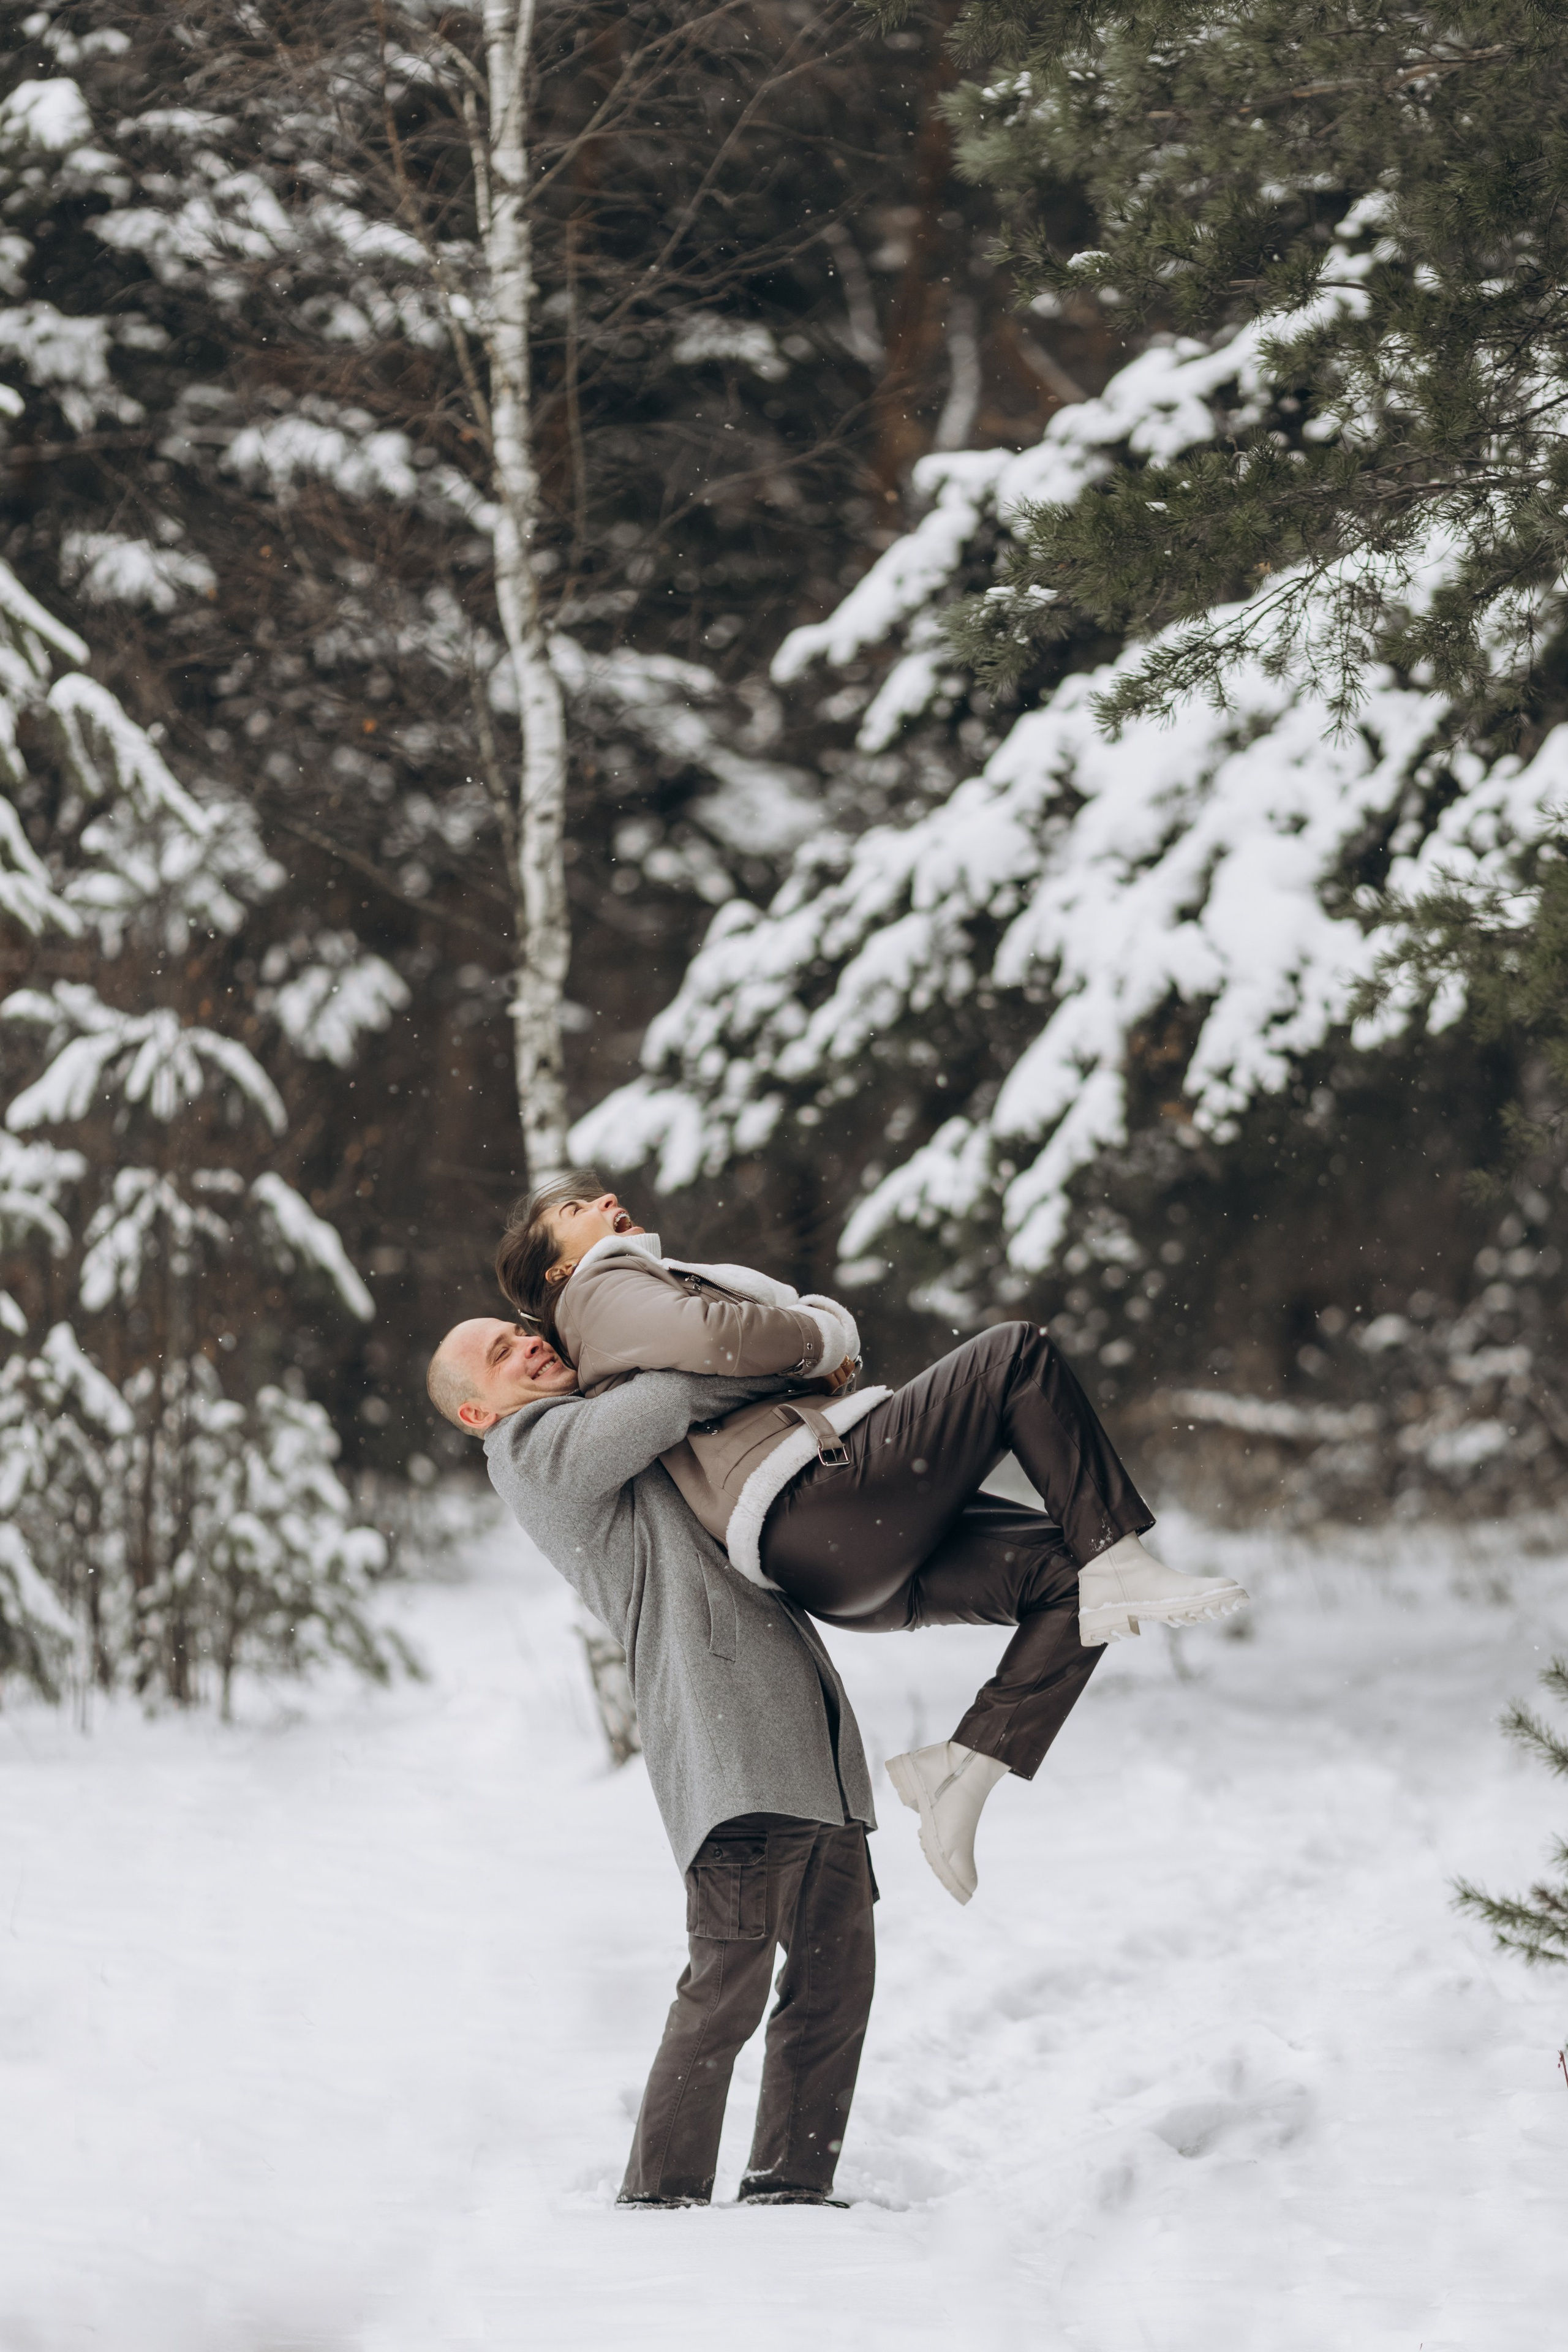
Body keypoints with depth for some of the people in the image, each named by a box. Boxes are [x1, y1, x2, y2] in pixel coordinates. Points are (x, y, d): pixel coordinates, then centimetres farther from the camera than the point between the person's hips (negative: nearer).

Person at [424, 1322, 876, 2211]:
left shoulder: (616, 1437, 28)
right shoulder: (534, 1449, 1)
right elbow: (666, 1397, -11)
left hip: (812, 1735, 9)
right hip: (721, 1737, -9)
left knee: (837, 1971, 5)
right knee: (730, 1982, -14)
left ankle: (790, 2182, 11)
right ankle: (661, 2192, -7)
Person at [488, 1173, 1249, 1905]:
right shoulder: (600, 1294, 9)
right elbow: (716, 1334, -14)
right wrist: (818, 1335, 3)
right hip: (819, 1500, -10)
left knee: (1072, 1584, -2)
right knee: (1016, 1354, -15)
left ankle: (957, 1778, -8)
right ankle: (1119, 1562, -19)